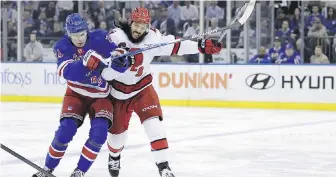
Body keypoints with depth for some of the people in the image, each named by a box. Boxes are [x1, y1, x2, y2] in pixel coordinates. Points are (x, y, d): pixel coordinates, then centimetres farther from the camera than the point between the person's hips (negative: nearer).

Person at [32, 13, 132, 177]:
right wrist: (85, 62, -49)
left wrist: (119, 61, -39)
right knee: (66, 130, -15)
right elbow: (67, 72, -32)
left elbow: (120, 66, -14)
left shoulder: (100, 39, -16)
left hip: (101, 96, 0)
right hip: (76, 94, 0)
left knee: (99, 133, -18)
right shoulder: (62, 46, -15)